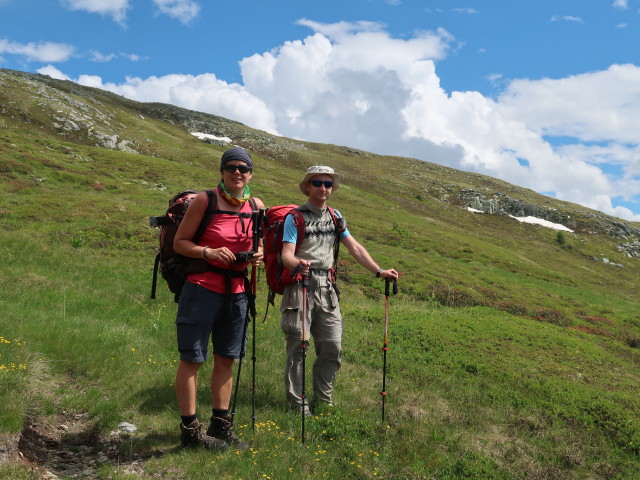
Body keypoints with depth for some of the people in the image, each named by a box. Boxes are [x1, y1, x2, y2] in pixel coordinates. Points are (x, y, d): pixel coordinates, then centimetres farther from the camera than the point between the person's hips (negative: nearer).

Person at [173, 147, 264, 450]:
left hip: (236, 291, 6)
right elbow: (179, 242, -6)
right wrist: (208, 252, -21)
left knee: (226, 359, 13)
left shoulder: (257, 206, 6)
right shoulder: (205, 200, -9)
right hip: (202, 288, -5)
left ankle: (220, 424, 25)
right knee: (191, 358, 0)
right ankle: (189, 429, 12)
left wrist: (258, 255, -1)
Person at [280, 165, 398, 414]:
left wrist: (379, 271, 2)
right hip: (300, 284, -5)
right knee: (298, 346, -3)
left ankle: (322, 402, 18)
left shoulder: (334, 216, 14)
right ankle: (297, 404, 8)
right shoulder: (296, 217, -4)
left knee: (332, 347, 5)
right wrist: (298, 264, -37)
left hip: (326, 286, 6)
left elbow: (355, 247, 13)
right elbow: (287, 254, -14)